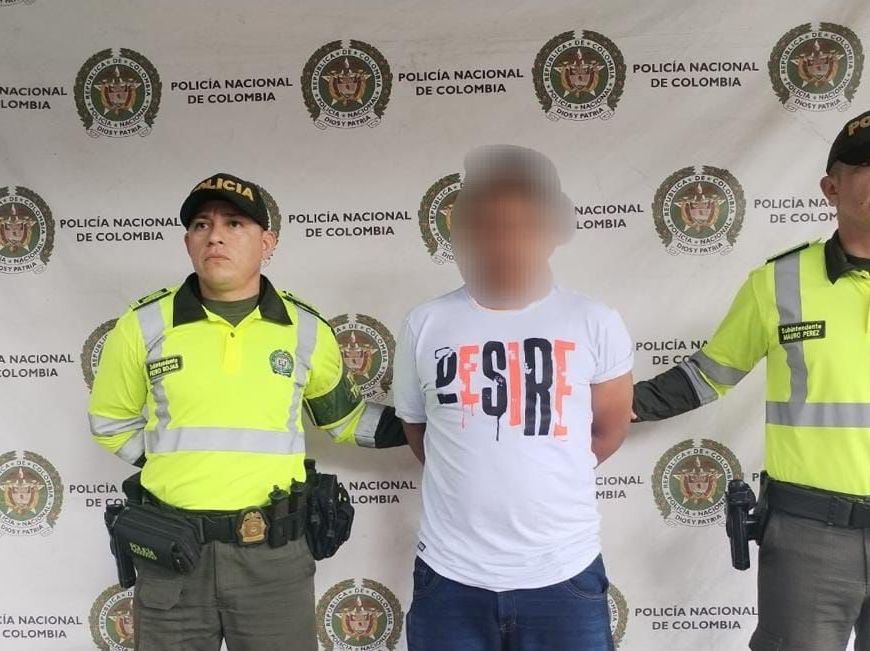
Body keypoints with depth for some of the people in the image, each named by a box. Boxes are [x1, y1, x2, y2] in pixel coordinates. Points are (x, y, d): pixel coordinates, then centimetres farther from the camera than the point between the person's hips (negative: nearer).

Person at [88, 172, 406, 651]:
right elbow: (111, 420, 12)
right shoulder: (145, 324, -2)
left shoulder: (306, 329, 2)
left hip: (274, 555, 0)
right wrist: (175, 462, 3)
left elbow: (343, 415, 15)